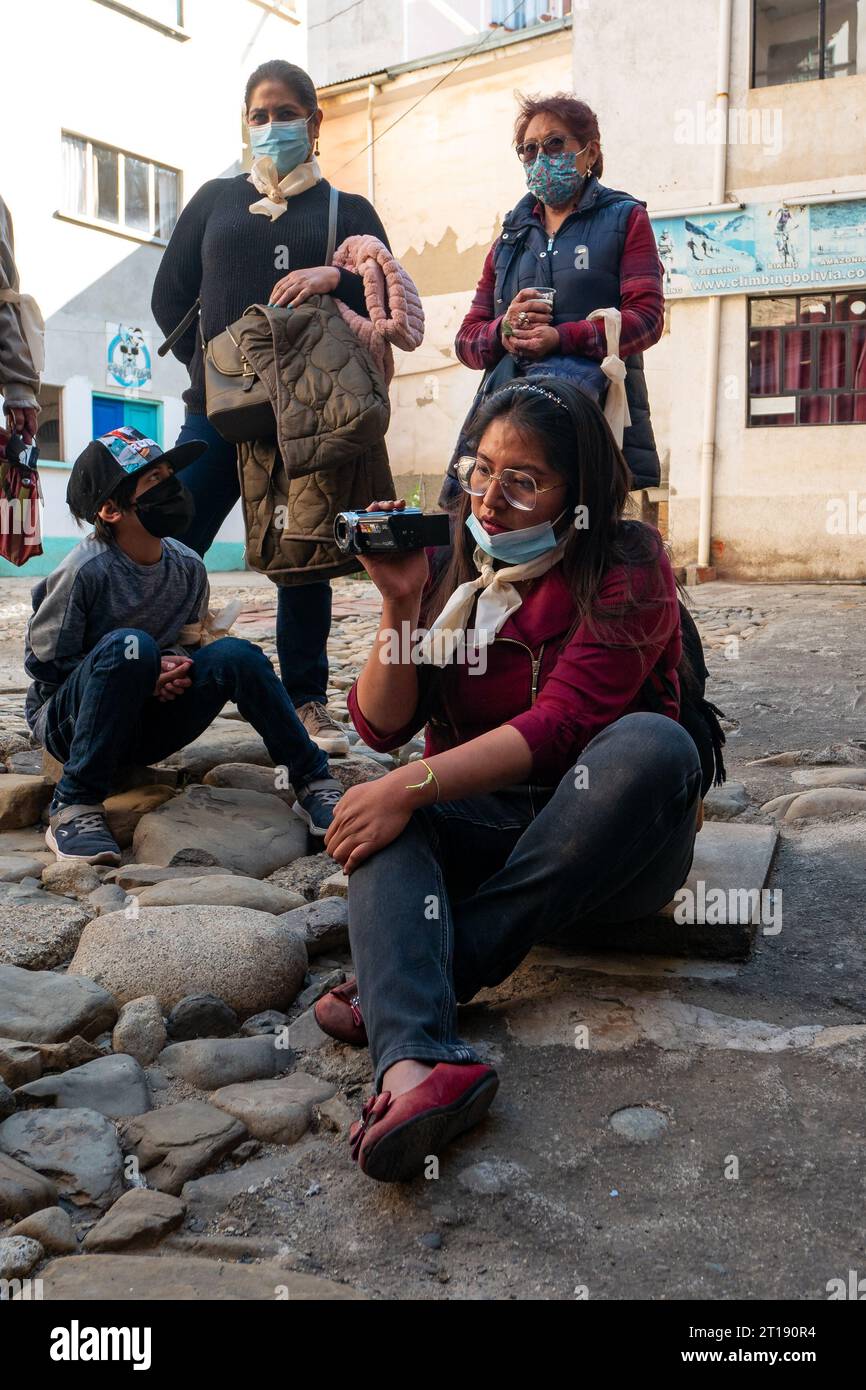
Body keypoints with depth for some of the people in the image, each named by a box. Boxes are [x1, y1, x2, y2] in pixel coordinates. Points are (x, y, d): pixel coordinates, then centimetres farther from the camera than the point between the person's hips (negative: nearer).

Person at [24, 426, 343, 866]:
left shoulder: (187, 565, -4)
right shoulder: (85, 570, -20)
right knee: (129, 645, -35)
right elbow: (41, 661, -13)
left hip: (145, 723, 5)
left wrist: (175, 669, -14)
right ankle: (74, 808, -28)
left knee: (233, 654, -19)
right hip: (68, 721, -4)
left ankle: (314, 784, -12)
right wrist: (141, 675, -19)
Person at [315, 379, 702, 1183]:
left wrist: (415, 785, -29)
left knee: (652, 742, -33)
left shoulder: (628, 567, -7)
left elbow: (561, 723, -20)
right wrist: (402, 603, -13)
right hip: (478, 828, 3)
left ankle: (431, 980, -31)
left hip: (608, 845, -3)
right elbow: (381, 727, 1)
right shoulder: (453, 568, 7)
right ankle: (415, 1062, -50)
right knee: (382, 824, -26)